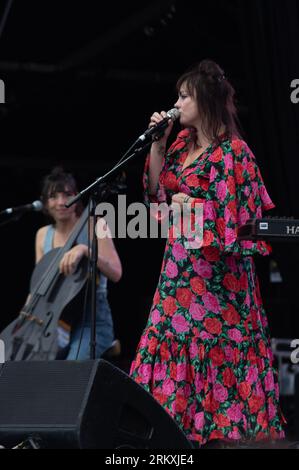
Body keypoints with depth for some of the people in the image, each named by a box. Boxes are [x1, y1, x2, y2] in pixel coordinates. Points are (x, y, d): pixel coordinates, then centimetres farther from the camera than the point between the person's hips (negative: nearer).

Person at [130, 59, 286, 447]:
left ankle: (225, 428, 3)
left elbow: (239, 215, -17)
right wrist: (158, 143, 4)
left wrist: (189, 205, -10)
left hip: (216, 270, -8)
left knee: (215, 346, -5)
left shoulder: (232, 151, -13)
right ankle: (181, 422, 11)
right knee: (176, 342, 7)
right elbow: (158, 191, 13)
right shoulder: (184, 142, 11)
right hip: (181, 264, 8)